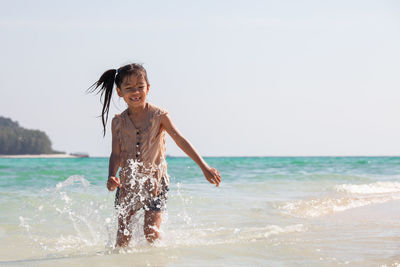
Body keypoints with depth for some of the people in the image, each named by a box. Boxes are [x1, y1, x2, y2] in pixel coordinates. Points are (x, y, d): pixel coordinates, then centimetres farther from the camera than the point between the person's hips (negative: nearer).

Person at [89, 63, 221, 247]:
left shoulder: (158, 115, -8)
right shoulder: (118, 122, 0)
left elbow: (181, 141, -12)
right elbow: (116, 154, -4)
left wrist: (204, 167, -19)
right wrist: (112, 177, -25)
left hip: (155, 183, -2)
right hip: (127, 184, 2)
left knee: (151, 231, -11)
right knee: (123, 233, -1)